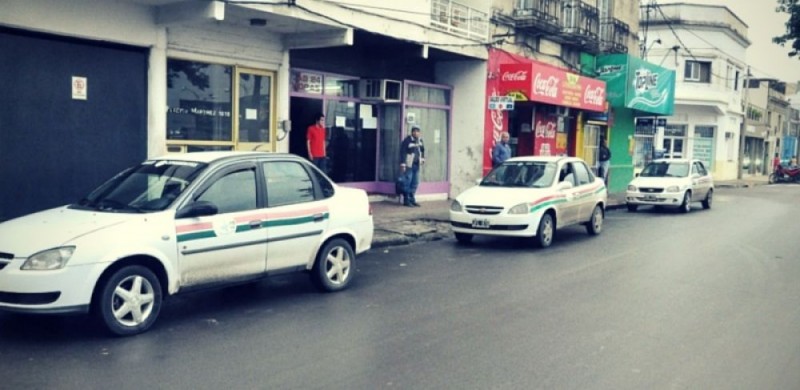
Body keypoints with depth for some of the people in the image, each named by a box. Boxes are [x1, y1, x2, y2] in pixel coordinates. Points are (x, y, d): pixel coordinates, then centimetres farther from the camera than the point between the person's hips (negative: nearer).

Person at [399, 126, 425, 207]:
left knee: (415, 183, 11)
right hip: (409, 165, -8)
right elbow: (403, 152, -16)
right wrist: (403, 165, -19)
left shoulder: (420, 140, 9)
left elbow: (422, 150, 24)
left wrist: (423, 158, 12)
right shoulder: (407, 140, -15)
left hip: (417, 165, 8)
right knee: (407, 183, -4)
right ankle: (406, 200, 4)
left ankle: (412, 200, 20)